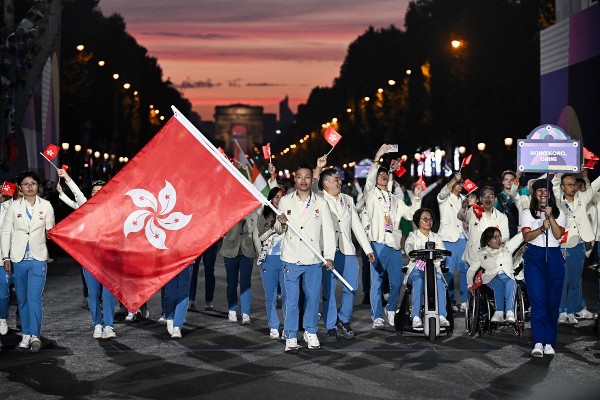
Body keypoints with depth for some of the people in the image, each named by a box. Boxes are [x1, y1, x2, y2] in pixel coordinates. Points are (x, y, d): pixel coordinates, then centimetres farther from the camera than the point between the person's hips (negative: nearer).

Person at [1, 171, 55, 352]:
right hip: (18, 259, 2)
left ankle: (35, 335, -17)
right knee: (22, 299, 7)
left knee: (34, 298, -13)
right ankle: (26, 335, 15)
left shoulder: (46, 205, 5)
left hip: (38, 258, -2)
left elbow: (50, 230, 13)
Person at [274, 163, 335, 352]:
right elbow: (279, 230, 12)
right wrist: (281, 224, -13)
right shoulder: (285, 201, 5)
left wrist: (329, 256, -9)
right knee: (291, 299, -1)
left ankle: (310, 332, 24)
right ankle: (291, 336, 8)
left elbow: (328, 230, 1)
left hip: (313, 259, 1)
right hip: (291, 259, 0)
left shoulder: (321, 203, 3)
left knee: (313, 297, 8)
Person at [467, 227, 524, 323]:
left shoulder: (507, 247, 21)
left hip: (508, 277, 1)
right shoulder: (482, 254, 16)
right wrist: (470, 285, 11)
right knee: (498, 283, -37)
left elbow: (520, 236, 13)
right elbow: (471, 270, 21)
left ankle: (510, 312, -52)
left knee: (511, 283, -36)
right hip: (492, 278, 0)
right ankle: (499, 312, -47)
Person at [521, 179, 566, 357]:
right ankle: (538, 342, -13)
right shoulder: (528, 214, 9)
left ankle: (549, 342, 6)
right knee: (537, 300, -11)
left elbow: (558, 235, -4)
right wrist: (541, 228, -20)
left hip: (554, 258, 2)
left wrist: (550, 217, -15)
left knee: (553, 300, 0)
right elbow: (527, 236, -4)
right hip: (534, 257, -1)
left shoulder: (559, 214, 11)